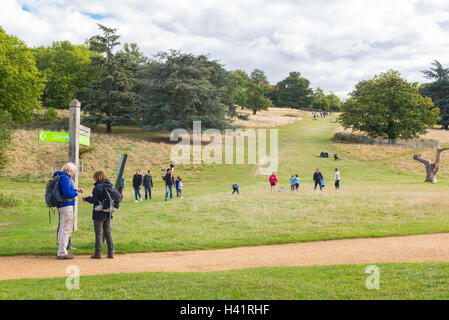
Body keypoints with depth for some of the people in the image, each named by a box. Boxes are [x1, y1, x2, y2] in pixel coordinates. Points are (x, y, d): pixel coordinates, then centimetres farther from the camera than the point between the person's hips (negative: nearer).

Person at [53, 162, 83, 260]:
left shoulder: (62, 177, 16)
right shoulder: (64, 178, -15)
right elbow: (67, 194, -22)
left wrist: (76, 190, 19)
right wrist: (76, 193, -5)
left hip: (62, 206, 11)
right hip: (67, 206, -11)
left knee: (62, 228, 16)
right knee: (66, 229, -7)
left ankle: (61, 251, 24)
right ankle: (62, 253, -5)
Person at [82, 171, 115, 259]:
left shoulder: (98, 187, -15)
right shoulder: (110, 186, 7)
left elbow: (95, 199, -17)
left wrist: (86, 199, -2)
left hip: (99, 213, -6)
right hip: (108, 214, 6)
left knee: (99, 233, 1)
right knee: (108, 233, 13)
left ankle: (98, 253, 4)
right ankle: (111, 252, 12)